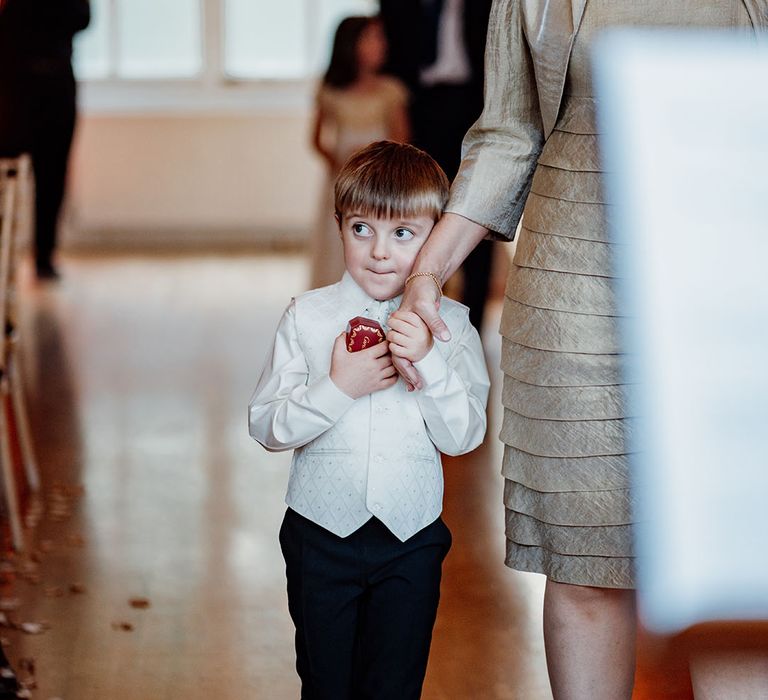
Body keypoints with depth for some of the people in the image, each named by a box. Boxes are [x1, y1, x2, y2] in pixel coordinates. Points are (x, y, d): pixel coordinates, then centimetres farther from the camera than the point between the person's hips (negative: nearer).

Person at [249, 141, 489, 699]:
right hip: (323, 532, 0)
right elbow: (266, 426, -6)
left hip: (410, 537, 0)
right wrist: (339, 387, -20)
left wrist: (428, 362, -20)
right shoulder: (308, 316, -3)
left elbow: (465, 436, -7)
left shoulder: (450, 324, -2)